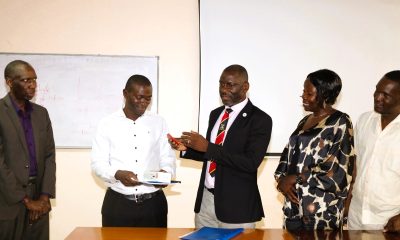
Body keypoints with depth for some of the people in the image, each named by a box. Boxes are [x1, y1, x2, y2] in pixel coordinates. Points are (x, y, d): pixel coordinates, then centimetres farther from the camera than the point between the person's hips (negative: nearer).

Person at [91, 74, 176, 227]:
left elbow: (168, 158, 7)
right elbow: (98, 163, -1)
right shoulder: (107, 124, 2)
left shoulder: (159, 123, 7)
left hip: (153, 203, 1)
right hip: (117, 203, -1)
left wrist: (165, 173, -15)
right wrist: (117, 174, -21)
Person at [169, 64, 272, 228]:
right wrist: (187, 148, -2)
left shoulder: (259, 119, -11)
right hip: (205, 200, 6)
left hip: (236, 205, -6)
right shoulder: (215, 114, 10)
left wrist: (207, 147, -22)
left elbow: (251, 163, -21)